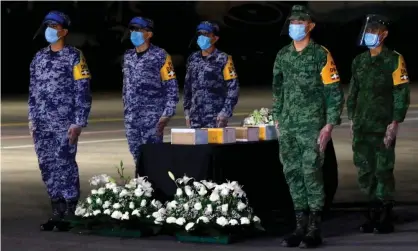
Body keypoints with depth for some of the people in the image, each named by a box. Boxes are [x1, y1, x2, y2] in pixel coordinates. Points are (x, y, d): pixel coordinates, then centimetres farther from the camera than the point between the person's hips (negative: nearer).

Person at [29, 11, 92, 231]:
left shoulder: (74, 56, -2)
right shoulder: (39, 57, 14)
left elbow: (83, 92, -6)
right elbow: (33, 90, 17)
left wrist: (78, 123, -12)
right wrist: (32, 119, 10)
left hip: (64, 124, -5)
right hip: (42, 124, 6)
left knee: (65, 167, -6)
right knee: (47, 167, 5)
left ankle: (69, 215, -1)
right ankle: (57, 213, 12)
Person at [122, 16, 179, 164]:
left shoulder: (160, 56, -4)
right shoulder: (128, 56, 12)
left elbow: (172, 88, -5)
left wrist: (167, 114, -11)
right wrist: (126, 110, 14)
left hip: (152, 115, -5)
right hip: (131, 116, 5)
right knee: (136, 155, 7)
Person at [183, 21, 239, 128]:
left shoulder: (223, 59, -2)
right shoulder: (193, 59, 12)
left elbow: (233, 87, -5)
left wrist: (225, 112, -12)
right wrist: (187, 111, 12)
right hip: (195, 118, 5)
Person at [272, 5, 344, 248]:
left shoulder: (321, 55, -5)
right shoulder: (282, 55, 11)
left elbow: (335, 92, -7)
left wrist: (330, 125, -13)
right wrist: (278, 119, 15)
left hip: (312, 125, -6)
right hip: (288, 127, 6)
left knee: (311, 172, -9)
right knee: (292, 173, 6)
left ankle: (315, 229, -4)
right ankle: (301, 226, 13)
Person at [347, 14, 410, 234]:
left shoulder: (394, 60, -5)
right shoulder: (359, 61, 13)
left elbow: (402, 94, -7)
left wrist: (395, 124, -13)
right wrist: (352, 120, 14)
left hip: (383, 126, -6)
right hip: (362, 126, 6)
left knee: (383, 170, -4)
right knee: (365, 171, 7)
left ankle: (386, 219, 2)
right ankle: (373, 214, 17)